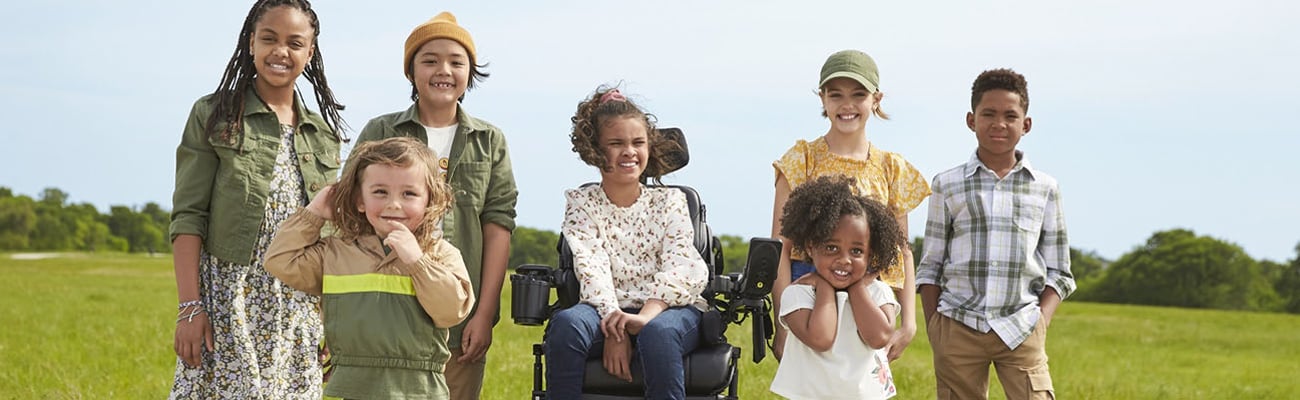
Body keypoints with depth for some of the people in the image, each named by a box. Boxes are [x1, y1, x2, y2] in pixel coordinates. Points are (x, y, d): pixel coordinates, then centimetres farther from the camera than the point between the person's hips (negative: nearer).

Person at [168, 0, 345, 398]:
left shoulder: (323, 135, 12)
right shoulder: (214, 116, 0)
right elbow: (187, 217, -5)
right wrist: (189, 306, -14)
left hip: (297, 310, 4)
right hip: (228, 301, -4)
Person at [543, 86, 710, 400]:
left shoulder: (669, 201, 12)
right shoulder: (581, 203, 11)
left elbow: (678, 266, -5)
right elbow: (590, 265, -5)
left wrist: (645, 316, -25)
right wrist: (613, 322, -23)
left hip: (667, 307, 0)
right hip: (607, 310, 1)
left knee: (658, 332, -38)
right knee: (565, 323, -34)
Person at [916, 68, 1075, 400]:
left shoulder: (1045, 189, 8)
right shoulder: (947, 185, 6)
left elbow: (1058, 272, 11)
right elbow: (930, 267, 9)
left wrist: (1041, 321, -4)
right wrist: (933, 329, 1)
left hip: (1021, 331, 0)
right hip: (959, 330, 0)